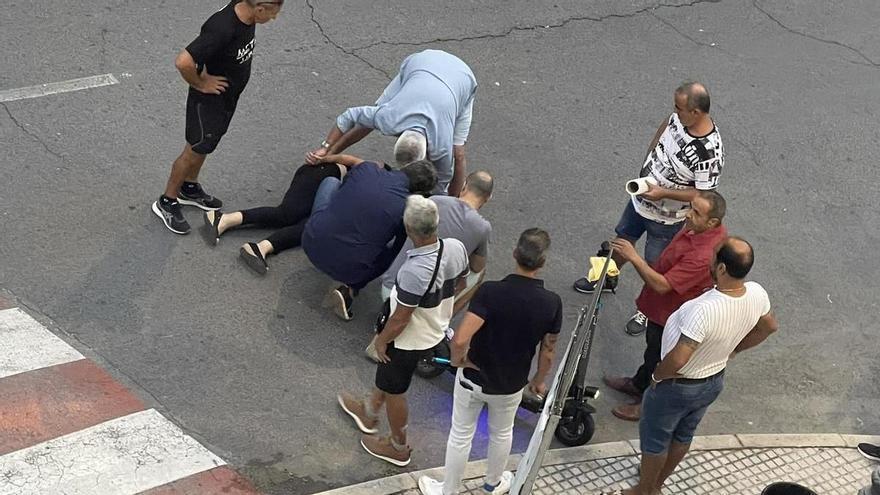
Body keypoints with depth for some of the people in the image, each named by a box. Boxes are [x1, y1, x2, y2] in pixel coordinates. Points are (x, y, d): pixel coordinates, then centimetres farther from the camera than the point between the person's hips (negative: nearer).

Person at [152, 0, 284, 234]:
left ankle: (189, 188, 45)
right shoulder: (222, 29, -37)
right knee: (196, 150, 7)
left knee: (204, 145, 24)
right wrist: (200, 84, -23)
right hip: (209, 99, -8)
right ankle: (166, 202, 24)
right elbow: (183, 62, -39)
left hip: (228, 95, 8)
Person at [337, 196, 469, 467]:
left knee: (394, 391, 20)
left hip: (409, 340, -7)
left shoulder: (414, 271, -41)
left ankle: (398, 448, 41)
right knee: (386, 375, 32)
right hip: (436, 330, 7)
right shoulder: (456, 248, -19)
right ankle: (368, 413, 57)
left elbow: (400, 319, -28)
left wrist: (382, 340, -9)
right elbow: (459, 283, 2)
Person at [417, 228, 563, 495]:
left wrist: (458, 360, -13)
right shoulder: (552, 302, -20)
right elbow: (548, 352, -6)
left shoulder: (490, 291, -29)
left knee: (461, 436, 19)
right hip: (511, 385, 3)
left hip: (473, 379, -3)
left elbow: (460, 340, -35)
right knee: (502, 433, 30)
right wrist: (539, 380, 13)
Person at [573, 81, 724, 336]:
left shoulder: (709, 153, -37)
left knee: (655, 267, 14)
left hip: (666, 218, -7)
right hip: (641, 197, 7)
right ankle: (608, 278, 56)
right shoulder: (681, 118, -16)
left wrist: (663, 193, -33)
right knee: (622, 238, 28)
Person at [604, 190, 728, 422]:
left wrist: (634, 258, -40)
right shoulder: (700, 227, -16)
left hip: (671, 315, -9)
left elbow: (662, 285, -41)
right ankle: (639, 384, 57)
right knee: (652, 346, 32)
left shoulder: (704, 255, -43)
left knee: (658, 358, 15)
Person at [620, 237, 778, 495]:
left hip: (677, 387, -7)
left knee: (655, 438, 20)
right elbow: (769, 326, 2)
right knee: (684, 435, 29)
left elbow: (677, 359, -41)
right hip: (715, 381, 7)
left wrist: (657, 375, -19)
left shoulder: (705, 309, -42)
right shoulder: (757, 294, -19)